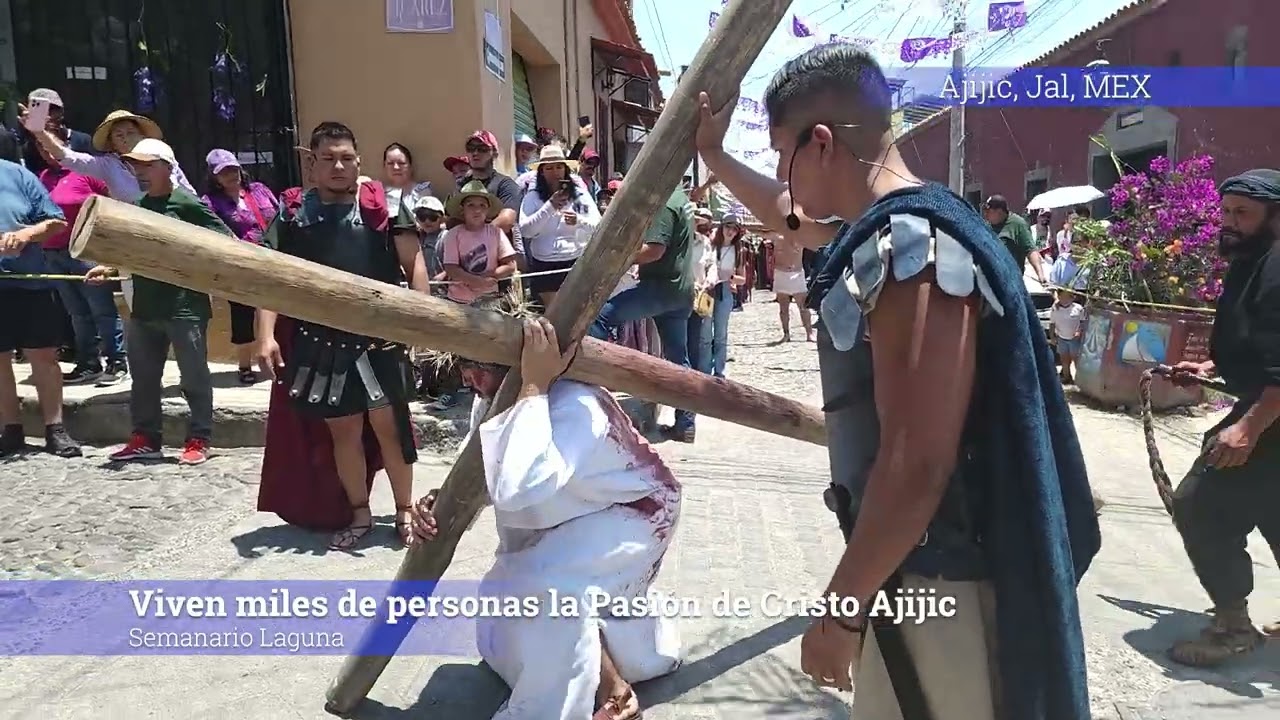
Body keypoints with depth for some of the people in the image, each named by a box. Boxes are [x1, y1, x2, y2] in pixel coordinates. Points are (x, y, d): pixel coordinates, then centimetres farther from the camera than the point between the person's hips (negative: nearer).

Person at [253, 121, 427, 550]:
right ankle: (359, 514, 28)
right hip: (321, 340, 2)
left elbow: (413, 262, 0)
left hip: (379, 335, -2)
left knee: (388, 423, 3)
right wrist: (266, 336, -5)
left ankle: (405, 511, 20)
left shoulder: (382, 205, 3)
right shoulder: (292, 214, 7)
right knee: (343, 429, 11)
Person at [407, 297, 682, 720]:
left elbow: (519, 487, -57)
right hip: (567, 515, 8)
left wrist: (533, 386, -53)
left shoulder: (574, 406, -41)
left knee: (545, 593, -33)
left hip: (629, 512, -8)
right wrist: (439, 503, -24)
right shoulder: (492, 399, -15)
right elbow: (481, 471, -4)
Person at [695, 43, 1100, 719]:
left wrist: (840, 610, -19)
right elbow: (794, 220, 28)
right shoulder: (894, 230, 6)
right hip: (919, 563, 9)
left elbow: (915, 469, -28)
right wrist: (713, 154, 31)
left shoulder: (913, 250, -25)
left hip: (939, 579, -9)